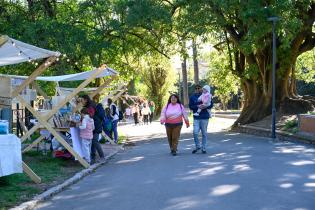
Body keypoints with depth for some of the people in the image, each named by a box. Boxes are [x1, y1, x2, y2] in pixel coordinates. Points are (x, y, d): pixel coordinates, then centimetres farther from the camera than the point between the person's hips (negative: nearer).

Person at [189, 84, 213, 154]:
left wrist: (205, 106, -19)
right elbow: (190, 106, -1)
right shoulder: (192, 97, 6)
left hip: (205, 117, 0)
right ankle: (197, 146, 10)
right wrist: (198, 106, -18)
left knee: (204, 133, 5)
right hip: (196, 118, 0)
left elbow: (211, 104, 1)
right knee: (195, 132, -10)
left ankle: (203, 148, 15)